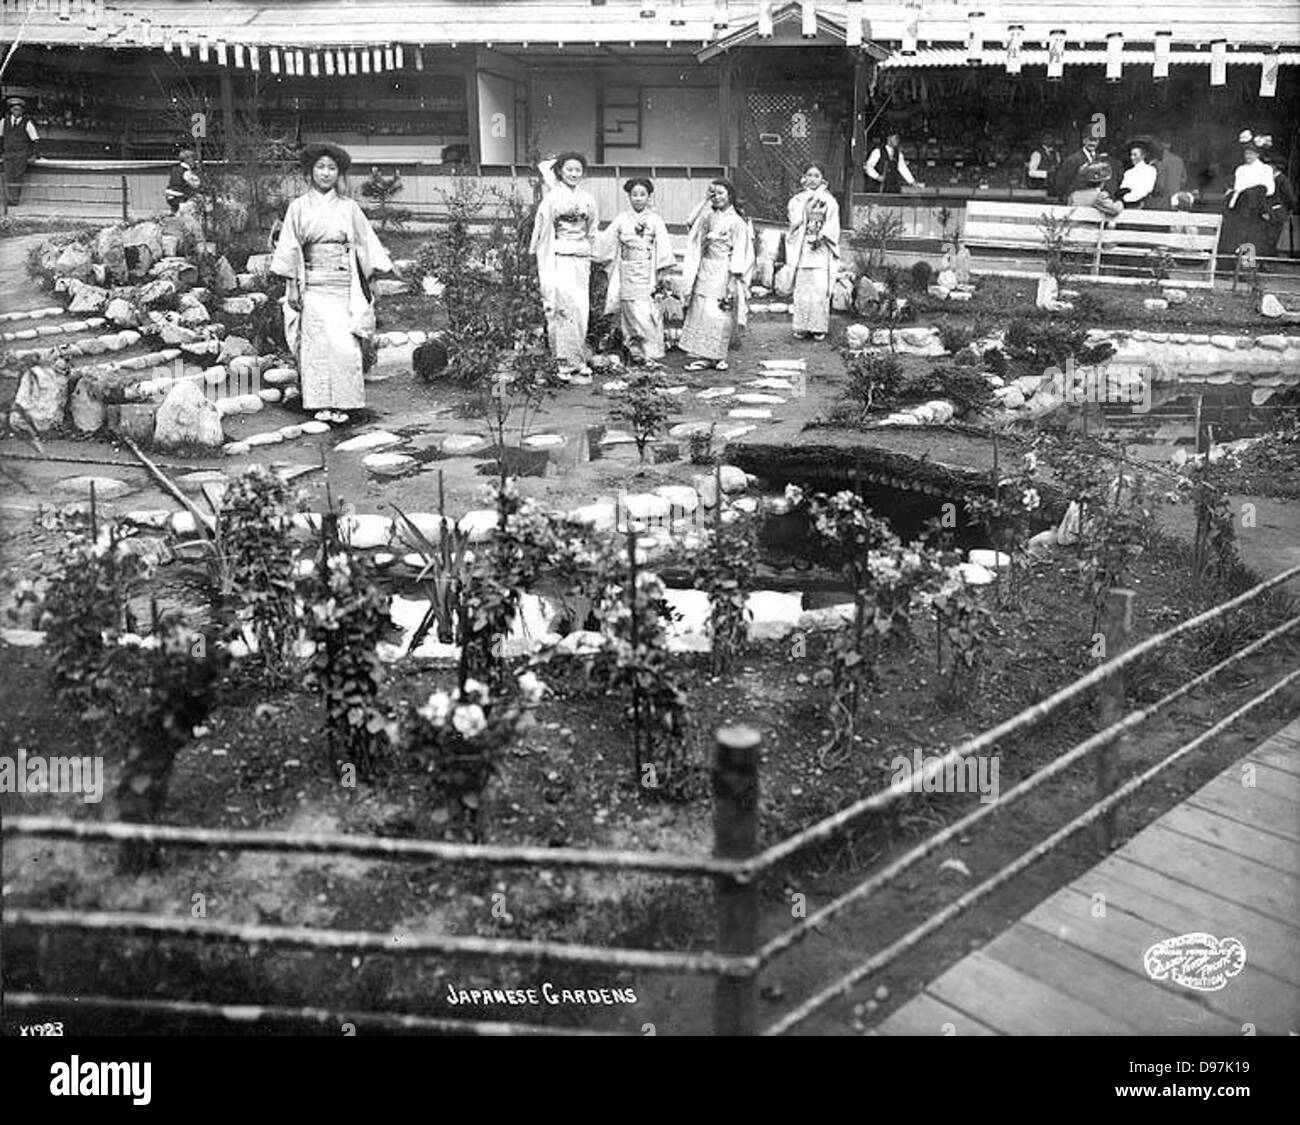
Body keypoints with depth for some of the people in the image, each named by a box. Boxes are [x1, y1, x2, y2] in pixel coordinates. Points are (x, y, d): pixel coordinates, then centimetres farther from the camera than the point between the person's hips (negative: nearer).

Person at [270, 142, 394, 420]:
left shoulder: (349, 208, 8)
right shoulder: (299, 207, 6)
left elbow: (366, 245, 9)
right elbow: (289, 251, 5)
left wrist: (368, 283, 3)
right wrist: (291, 287, -1)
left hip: (344, 285, 1)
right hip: (312, 285, 0)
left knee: (345, 344, -9)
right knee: (317, 343, -5)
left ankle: (341, 403, -1)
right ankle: (320, 404, 2)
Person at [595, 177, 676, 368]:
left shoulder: (655, 221, 2)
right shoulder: (621, 219, 8)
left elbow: (663, 249, -1)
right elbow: (605, 241, 14)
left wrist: (663, 275, -5)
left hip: (647, 275, -2)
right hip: (627, 273, 2)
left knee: (647, 315, -10)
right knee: (631, 315, 1)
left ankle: (652, 356, -9)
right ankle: (637, 354, 8)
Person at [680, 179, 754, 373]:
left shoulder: (737, 221, -6)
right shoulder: (708, 215, 11)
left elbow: (739, 252, -9)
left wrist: (733, 280, -15)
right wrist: (705, 200, 3)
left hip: (724, 272, -5)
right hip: (705, 271, 5)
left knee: (720, 314, -4)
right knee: (701, 311, 0)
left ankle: (717, 356, 6)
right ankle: (703, 356, 3)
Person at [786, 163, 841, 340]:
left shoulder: (829, 200, 9)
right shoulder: (798, 200, 13)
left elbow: (832, 225, 1)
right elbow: (795, 221, 0)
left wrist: (821, 236, -13)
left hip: (821, 249, -1)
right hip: (802, 248, 2)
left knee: (820, 288, -8)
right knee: (802, 287, -2)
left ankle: (819, 327, -3)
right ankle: (802, 326, 4)